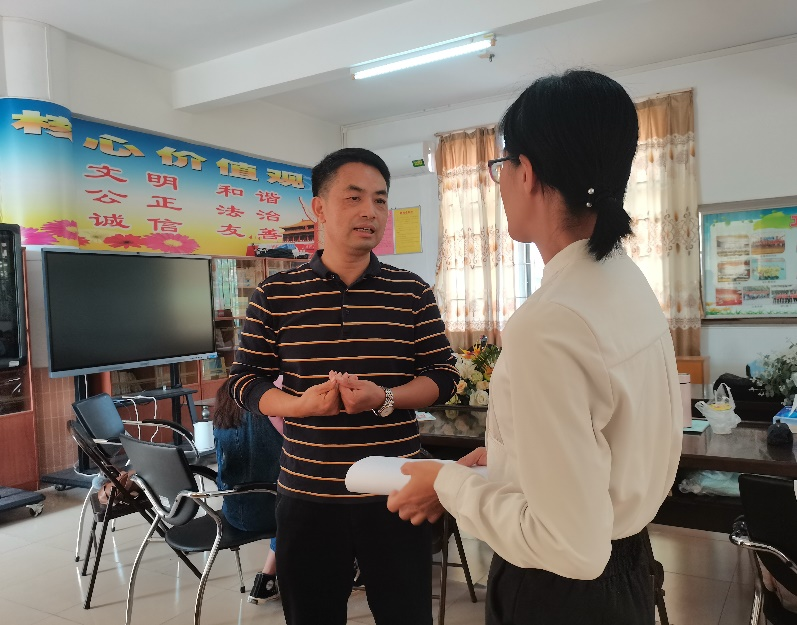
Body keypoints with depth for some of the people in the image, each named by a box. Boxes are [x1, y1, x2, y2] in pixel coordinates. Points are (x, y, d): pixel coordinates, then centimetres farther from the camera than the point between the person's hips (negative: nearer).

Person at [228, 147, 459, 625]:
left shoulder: (412, 292, 1)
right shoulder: (275, 295, -1)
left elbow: (444, 376, 1)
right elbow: (245, 381, 2)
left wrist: (385, 398, -18)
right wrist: (299, 405, -17)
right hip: (307, 497, 0)